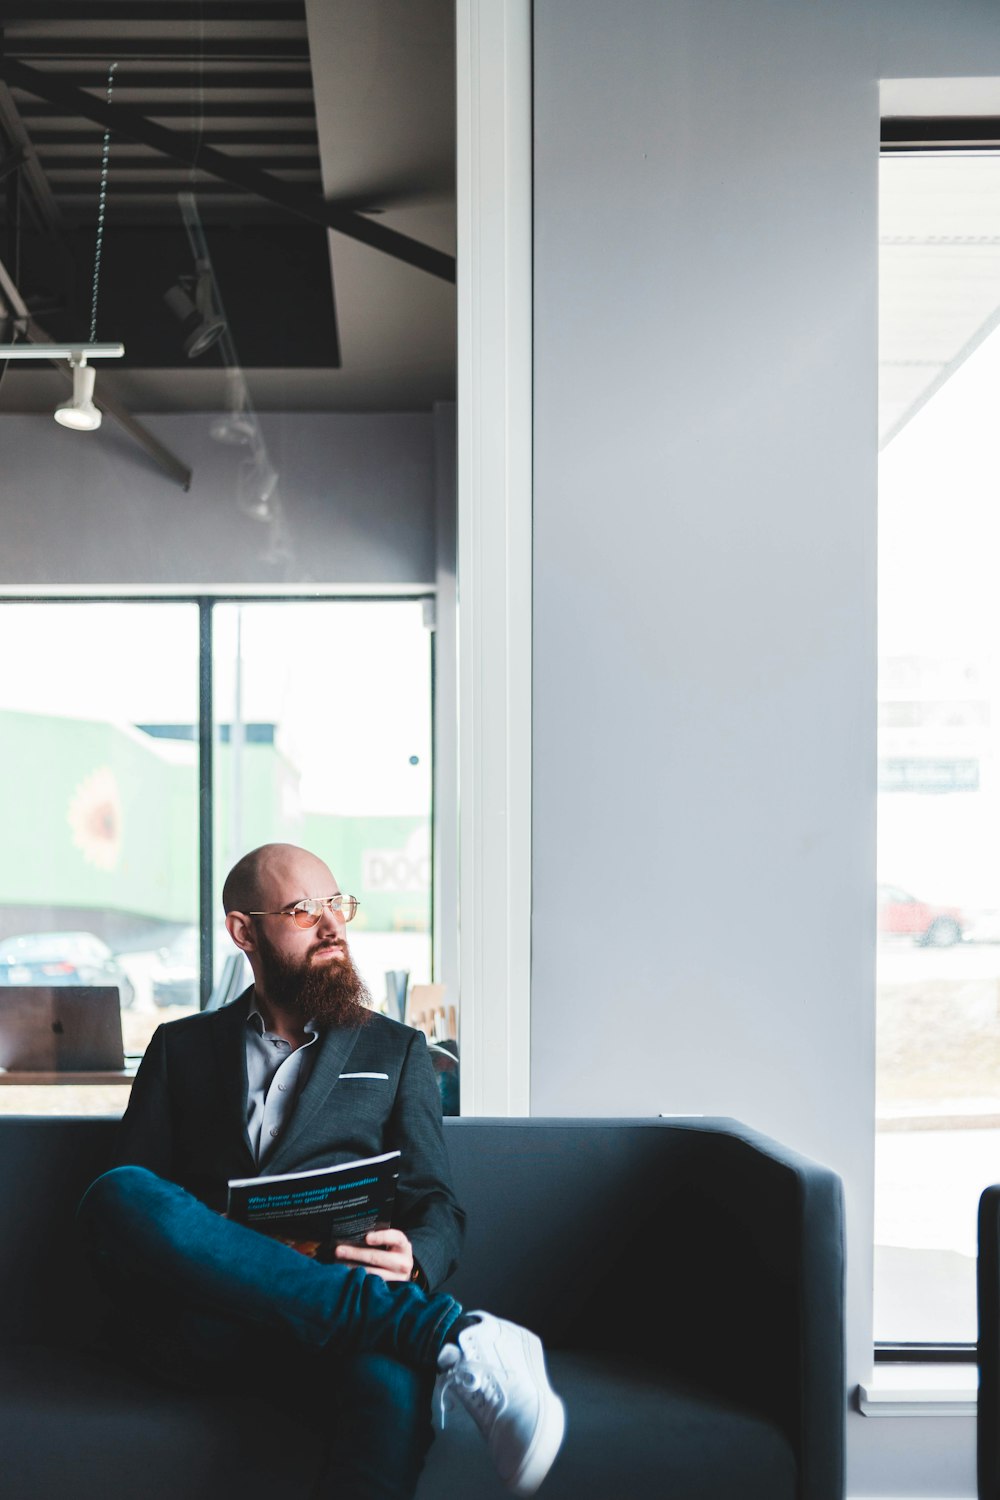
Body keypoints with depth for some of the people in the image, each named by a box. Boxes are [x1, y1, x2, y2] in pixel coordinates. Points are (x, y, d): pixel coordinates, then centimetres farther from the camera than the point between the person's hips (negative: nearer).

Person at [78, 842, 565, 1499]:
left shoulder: (397, 1049, 23)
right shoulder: (181, 1046, 23)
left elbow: (438, 1205, 15)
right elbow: (130, 1190, 13)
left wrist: (413, 1261, -12)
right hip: (206, 1332, 2)